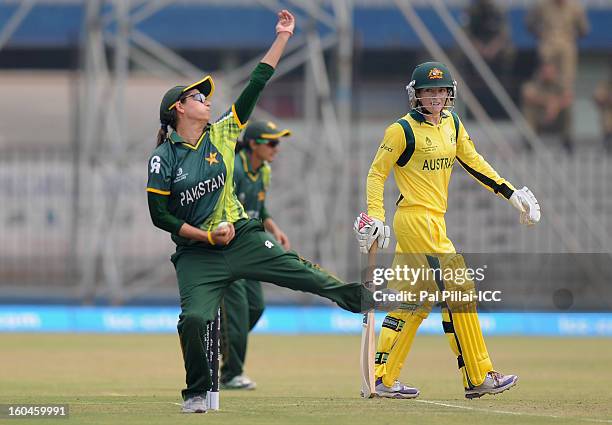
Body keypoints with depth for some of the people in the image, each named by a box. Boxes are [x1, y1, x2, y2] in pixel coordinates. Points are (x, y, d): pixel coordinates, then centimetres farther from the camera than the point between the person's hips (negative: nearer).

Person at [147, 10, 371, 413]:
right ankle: (197, 393, 1)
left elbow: (256, 86, 3)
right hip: (197, 254, -3)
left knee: (306, 274, -8)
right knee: (193, 319, -17)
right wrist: (207, 236, -12)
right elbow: (160, 215, -6)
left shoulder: (222, 135, 4)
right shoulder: (164, 158, -6)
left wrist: (282, 37, 1)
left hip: (243, 238, 3)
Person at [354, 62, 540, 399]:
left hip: (434, 221, 8)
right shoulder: (403, 129, -10)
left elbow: (472, 162, 19)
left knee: (414, 301, 9)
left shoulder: (452, 123, 12)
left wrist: (510, 194, 15)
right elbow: (377, 172, -6)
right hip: (415, 218, -8)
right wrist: (375, 216, -16)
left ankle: (383, 379, 14)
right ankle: (479, 378, -6)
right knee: (457, 290, -9)